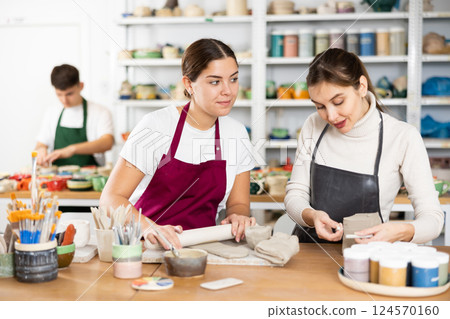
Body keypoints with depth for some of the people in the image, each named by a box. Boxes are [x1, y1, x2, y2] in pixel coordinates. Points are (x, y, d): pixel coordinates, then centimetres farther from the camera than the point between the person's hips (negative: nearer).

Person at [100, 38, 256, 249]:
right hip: (148, 247, -4)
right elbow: (111, 197, -12)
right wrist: (149, 228, -30)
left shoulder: (237, 134, 5)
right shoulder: (156, 126, -9)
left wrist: (238, 216, -12)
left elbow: (238, 203, 12)